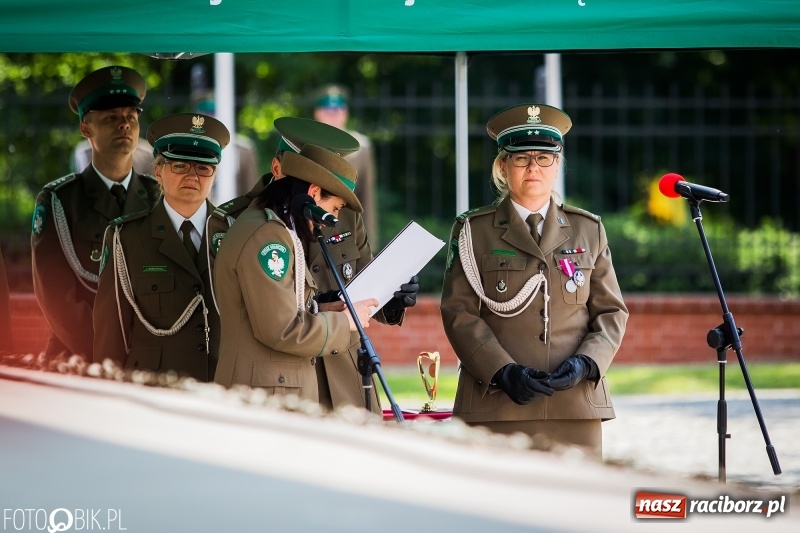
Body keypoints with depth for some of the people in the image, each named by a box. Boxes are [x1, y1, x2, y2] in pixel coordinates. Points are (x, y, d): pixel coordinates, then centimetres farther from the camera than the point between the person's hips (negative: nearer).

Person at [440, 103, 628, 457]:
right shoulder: (473, 232, 8)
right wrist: (502, 372, -13)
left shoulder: (588, 230, 16)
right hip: (496, 407, -2)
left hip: (575, 406, 2)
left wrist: (586, 363, -7)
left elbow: (611, 311, 13)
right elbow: (459, 312, 1)